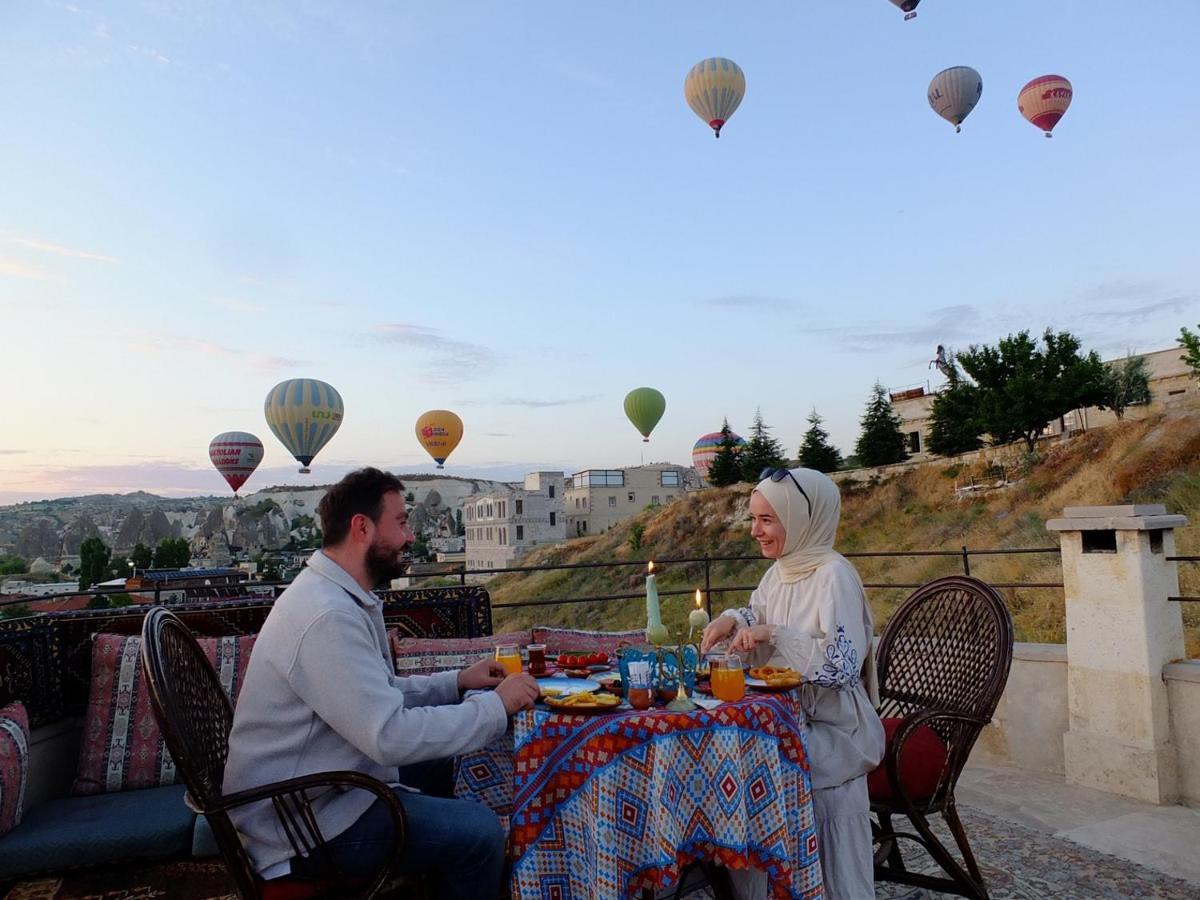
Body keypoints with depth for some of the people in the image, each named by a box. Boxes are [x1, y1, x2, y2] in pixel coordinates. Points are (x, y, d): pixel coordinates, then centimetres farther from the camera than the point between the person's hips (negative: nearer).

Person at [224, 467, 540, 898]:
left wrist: (457, 682, 3)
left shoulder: (342, 597, 6)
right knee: (480, 830, -16)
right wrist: (497, 705, -21)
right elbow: (390, 736, -30)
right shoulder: (328, 616, -27)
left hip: (312, 786, 11)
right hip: (300, 822, -10)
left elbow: (380, 693, 14)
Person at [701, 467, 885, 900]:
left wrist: (775, 634, -26)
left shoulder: (833, 576, -20)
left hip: (831, 728, -8)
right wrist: (733, 620, -4)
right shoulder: (780, 571, 5)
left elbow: (844, 665, -26)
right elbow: (760, 624, 18)